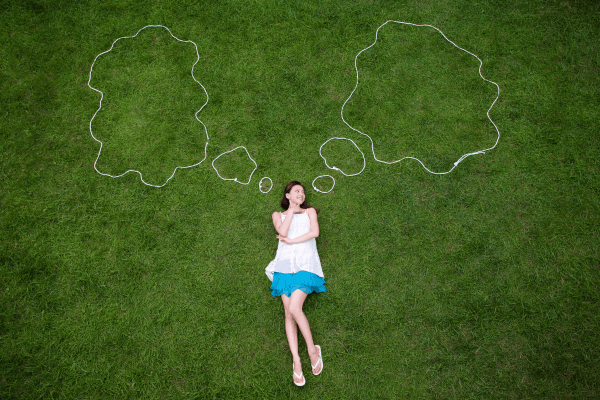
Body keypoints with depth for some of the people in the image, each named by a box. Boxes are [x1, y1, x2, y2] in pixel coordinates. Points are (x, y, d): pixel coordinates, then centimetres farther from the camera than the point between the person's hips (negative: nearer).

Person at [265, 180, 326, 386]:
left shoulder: (309, 212, 19)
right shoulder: (278, 215, 21)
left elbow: (314, 232, -1)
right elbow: (283, 232, -1)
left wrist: (291, 241, -3)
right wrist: (291, 210, 5)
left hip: (305, 265, -2)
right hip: (285, 265, 2)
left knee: (294, 308, -20)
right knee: (288, 313, -6)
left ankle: (312, 349, -1)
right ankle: (296, 361, -3)